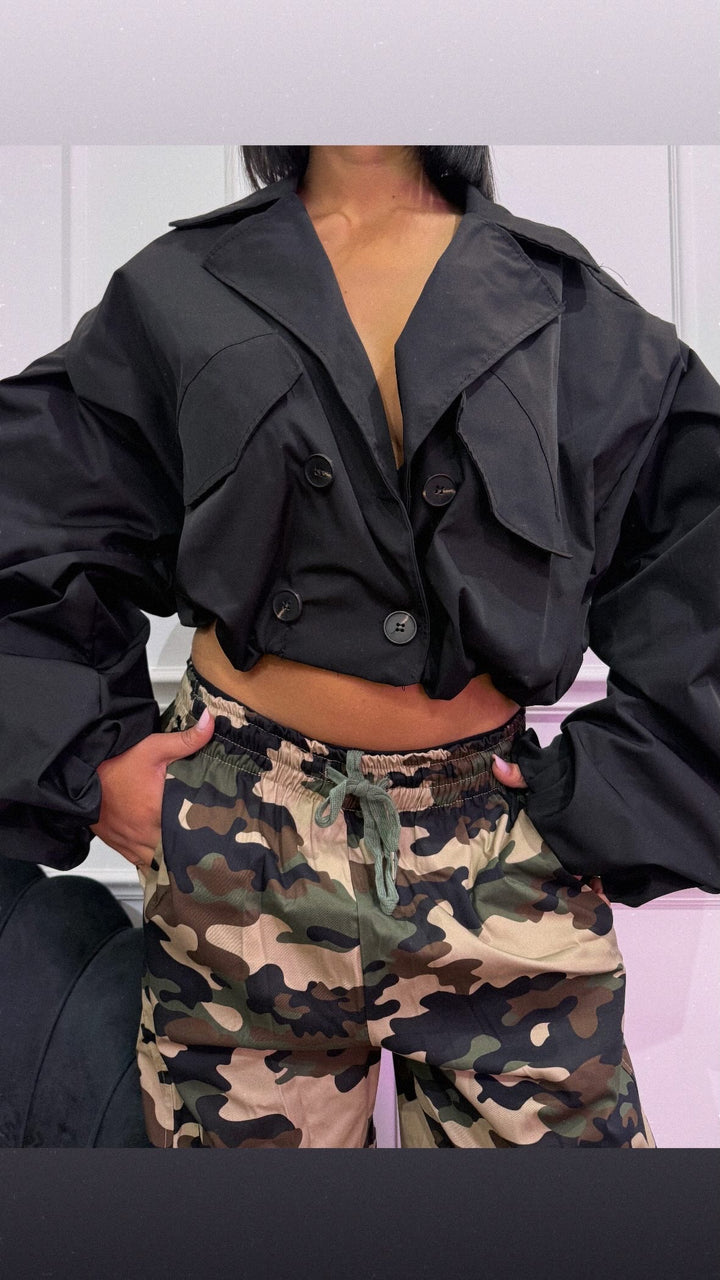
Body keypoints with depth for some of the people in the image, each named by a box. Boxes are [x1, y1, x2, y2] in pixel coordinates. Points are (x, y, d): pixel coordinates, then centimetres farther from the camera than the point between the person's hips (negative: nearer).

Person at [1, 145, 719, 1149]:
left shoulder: (576, 310, 6)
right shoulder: (177, 290, 7)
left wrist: (610, 803, -4)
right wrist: (88, 763, -1)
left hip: (502, 843, 1)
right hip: (240, 838, 0)